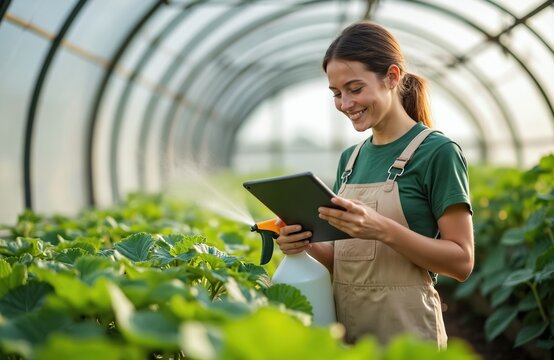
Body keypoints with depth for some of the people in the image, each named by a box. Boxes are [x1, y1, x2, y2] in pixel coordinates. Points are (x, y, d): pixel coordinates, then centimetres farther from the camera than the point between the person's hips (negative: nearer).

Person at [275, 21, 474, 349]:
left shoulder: (438, 152, -11)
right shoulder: (350, 158, 7)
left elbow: (462, 261, -14)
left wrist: (383, 229, -26)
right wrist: (307, 242, -8)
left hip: (405, 326, -6)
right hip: (345, 324, 6)